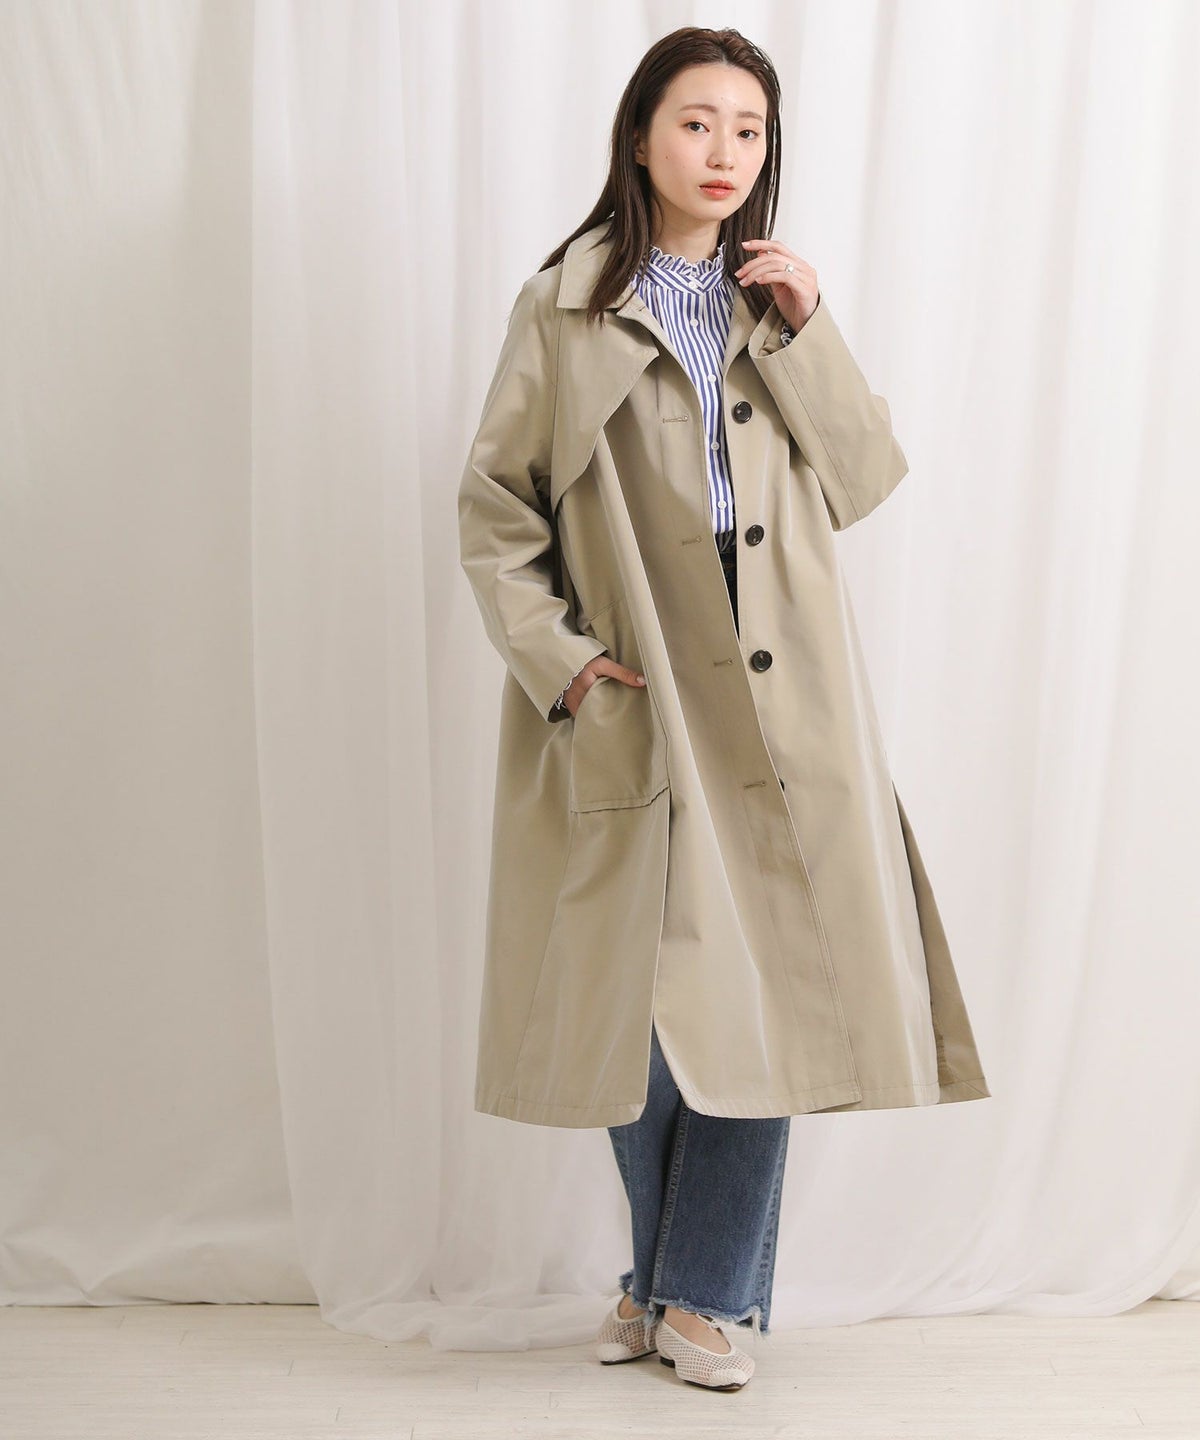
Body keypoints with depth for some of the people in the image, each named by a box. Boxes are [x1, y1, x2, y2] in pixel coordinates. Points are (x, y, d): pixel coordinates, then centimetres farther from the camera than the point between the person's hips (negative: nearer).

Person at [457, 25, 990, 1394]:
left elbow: (862, 484, 6)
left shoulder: (776, 302, 14)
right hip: (626, 700, -2)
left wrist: (809, 334, -3)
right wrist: (556, 654, -8)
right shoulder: (564, 306, 3)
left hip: (771, 700, 2)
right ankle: (662, 1271, 26)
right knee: (638, 989, 4)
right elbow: (494, 509, 2)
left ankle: (706, 1292, 15)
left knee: (764, 987, -1)